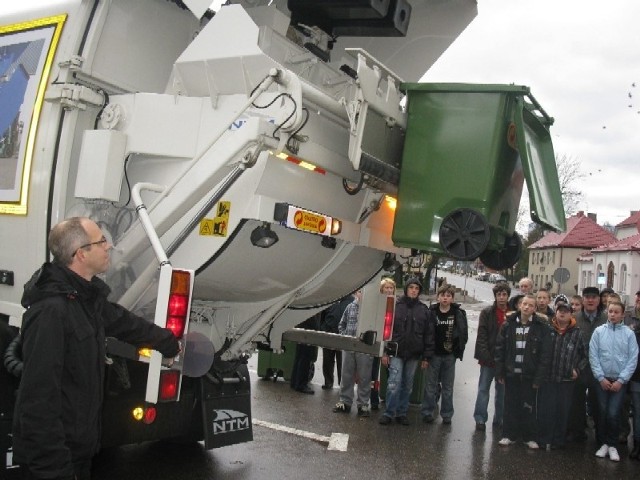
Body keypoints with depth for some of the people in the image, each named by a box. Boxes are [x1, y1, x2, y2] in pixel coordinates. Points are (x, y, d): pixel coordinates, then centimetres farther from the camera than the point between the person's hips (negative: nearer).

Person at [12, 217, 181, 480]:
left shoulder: (87, 296, 3)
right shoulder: (50, 310, -28)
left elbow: (126, 323, 21)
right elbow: (38, 396, -28)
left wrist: (169, 343, 34)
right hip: (55, 454, -9)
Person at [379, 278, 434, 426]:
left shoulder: (424, 310, 5)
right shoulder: (395, 306, -1)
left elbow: (429, 335, 6)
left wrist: (426, 357, 2)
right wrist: (385, 352, -5)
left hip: (414, 354, 3)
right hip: (396, 352, -2)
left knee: (407, 386, 10)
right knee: (394, 383, -9)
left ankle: (402, 413, 21)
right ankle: (388, 413, 2)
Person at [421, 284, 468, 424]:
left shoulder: (459, 314, -2)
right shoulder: (431, 312, -3)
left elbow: (463, 334, -1)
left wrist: (458, 351, -7)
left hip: (450, 355, 1)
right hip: (435, 354, -1)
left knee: (448, 387, 10)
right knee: (431, 385, 7)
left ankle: (447, 414, 19)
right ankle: (427, 412, 17)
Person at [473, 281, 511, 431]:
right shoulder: (487, 313, -1)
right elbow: (481, 336, -5)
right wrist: (485, 356, -13)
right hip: (489, 358, -1)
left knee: (502, 390, 12)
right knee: (483, 388, 2)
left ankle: (499, 419, 22)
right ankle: (480, 419, 8)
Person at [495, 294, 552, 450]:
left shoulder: (542, 327, -7)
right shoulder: (509, 325, 2)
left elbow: (545, 354, -8)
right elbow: (500, 349, 5)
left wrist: (539, 377, -11)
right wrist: (500, 372, 1)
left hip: (529, 375, -2)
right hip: (511, 373, 3)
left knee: (529, 407, 6)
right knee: (510, 406, 10)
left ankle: (530, 437, 20)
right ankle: (509, 435, 22)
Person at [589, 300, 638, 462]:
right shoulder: (599, 331, -1)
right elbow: (593, 356, -2)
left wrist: (621, 380, -9)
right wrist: (601, 378, -7)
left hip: (620, 380, -1)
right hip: (602, 379, 1)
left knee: (613, 414, -6)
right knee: (602, 413, 5)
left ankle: (612, 445, 11)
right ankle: (604, 443, 20)